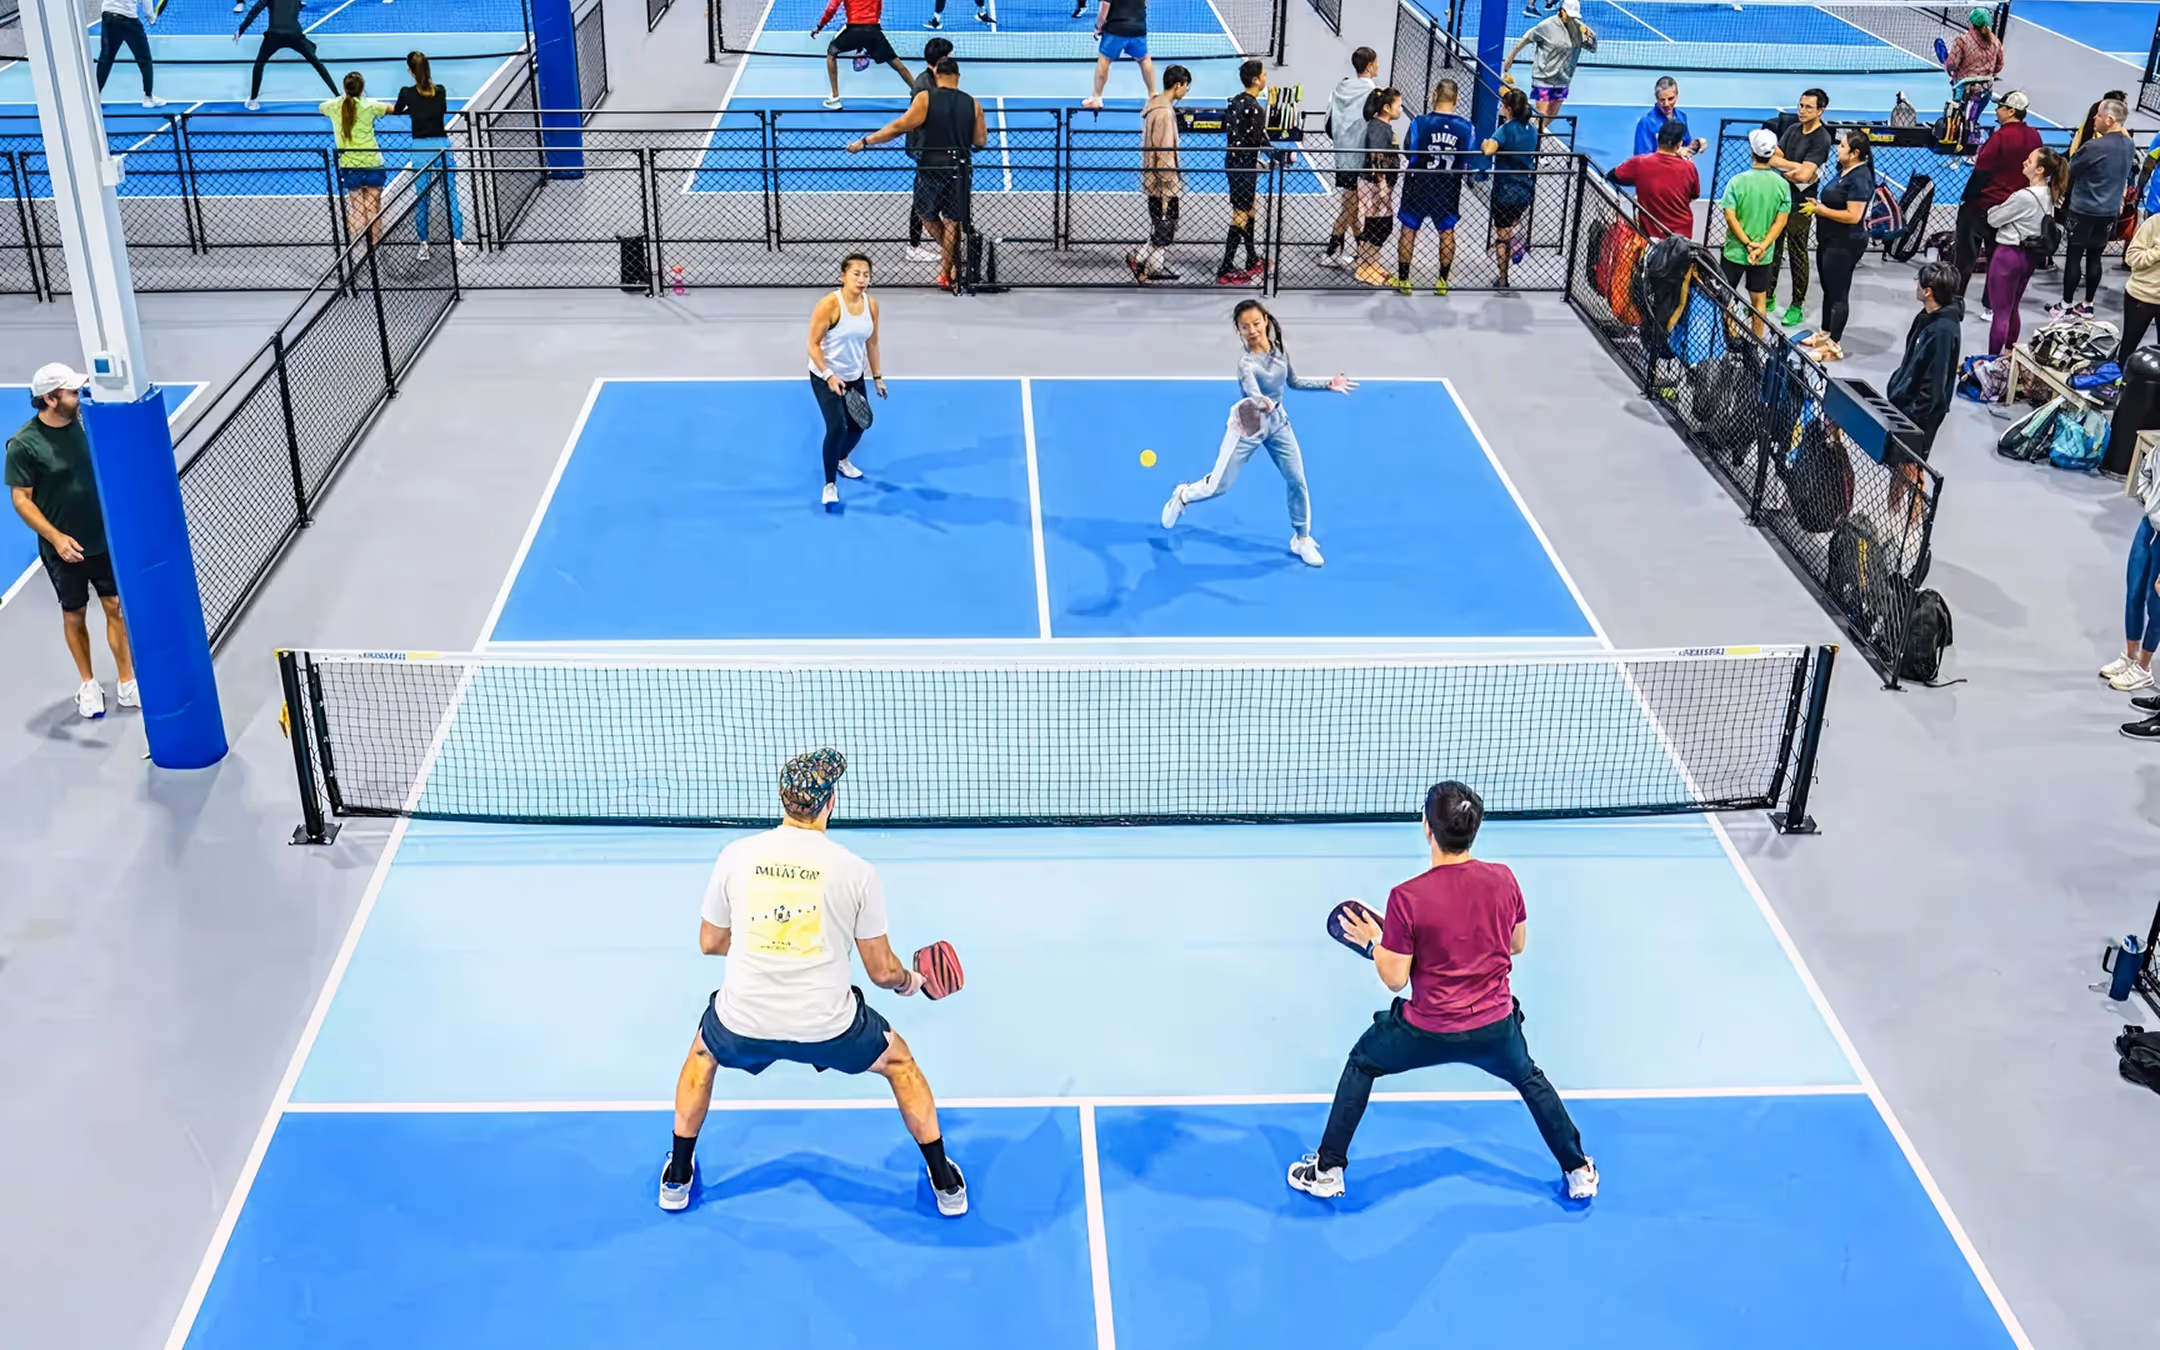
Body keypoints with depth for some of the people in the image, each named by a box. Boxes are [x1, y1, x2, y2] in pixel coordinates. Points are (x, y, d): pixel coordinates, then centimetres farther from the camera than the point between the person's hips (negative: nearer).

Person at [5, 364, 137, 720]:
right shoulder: (23, 444, -17)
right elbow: (21, 499, -12)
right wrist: (56, 537, -22)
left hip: (105, 538, 3)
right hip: (64, 547, -3)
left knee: (116, 607, 6)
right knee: (74, 614, 14)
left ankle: (127, 684, 16)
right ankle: (88, 684, 30)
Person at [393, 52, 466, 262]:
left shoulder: (407, 93, -5)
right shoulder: (440, 91, 0)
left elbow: (397, 111, 16)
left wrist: (388, 107, 39)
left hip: (420, 150, -1)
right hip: (442, 147, 1)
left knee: (422, 199, 8)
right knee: (451, 197, 3)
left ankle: (423, 245, 11)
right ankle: (457, 241, -4)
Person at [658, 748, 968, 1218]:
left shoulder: (735, 856, -5)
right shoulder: (857, 871, -9)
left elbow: (710, 942, 9)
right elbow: (881, 971, -2)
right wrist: (908, 981, 21)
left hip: (743, 1023, 2)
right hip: (828, 1027, -1)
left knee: (702, 1053, 37)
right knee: (899, 1061, 29)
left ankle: (677, 1178, 42)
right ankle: (946, 1183, 32)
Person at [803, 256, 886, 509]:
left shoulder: (872, 306, -6)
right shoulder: (829, 305, -24)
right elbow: (813, 344, -21)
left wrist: (877, 376, 9)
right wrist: (829, 376, -28)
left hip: (855, 376, 6)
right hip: (825, 377, -6)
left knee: (858, 425, 16)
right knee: (837, 427, -18)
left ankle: (842, 460, 49)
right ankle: (830, 485, -3)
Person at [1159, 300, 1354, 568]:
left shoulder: (1280, 348, -8)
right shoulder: (1246, 362, -29)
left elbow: (1292, 382, 11)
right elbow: (1254, 394, -49)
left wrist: (1328, 384, 10)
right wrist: (1261, 403, -72)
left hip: (1277, 423, 5)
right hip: (1248, 426, -5)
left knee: (1297, 480, 1)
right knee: (1219, 486, 2)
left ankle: (1301, 540, 20)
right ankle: (1183, 496, 35)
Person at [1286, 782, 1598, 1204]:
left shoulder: (1406, 897, -22)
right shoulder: (1504, 879, -11)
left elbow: (1395, 980, -13)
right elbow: (1517, 946, 6)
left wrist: (1372, 941, 4)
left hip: (1427, 1030, -3)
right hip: (1495, 1027, 3)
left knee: (1361, 1064, 24)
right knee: (1530, 1078, 34)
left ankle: (1328, 1171, 28)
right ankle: (1578, 1173, 40)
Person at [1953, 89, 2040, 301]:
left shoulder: (2001, 137, -20)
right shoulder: (2034, 137, 1)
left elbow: (1981, 172, -17)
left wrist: (1966, 198, -8)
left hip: (1984, 203, -6)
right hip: (2013, 207, 6)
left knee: (1966, 251, 5)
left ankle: (1956, 296, 9)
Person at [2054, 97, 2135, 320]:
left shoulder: (2094, 146, -22)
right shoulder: (2129, 145, 2)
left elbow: (2071, 170, -10)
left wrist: (2073, 151, 7)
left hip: (2084, 211, -6)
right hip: (2110, 212, 6)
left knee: (2073, 257, 4)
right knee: (2094, 258, 14)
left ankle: (2066, 306, 10)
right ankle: (2087, 305, 20)